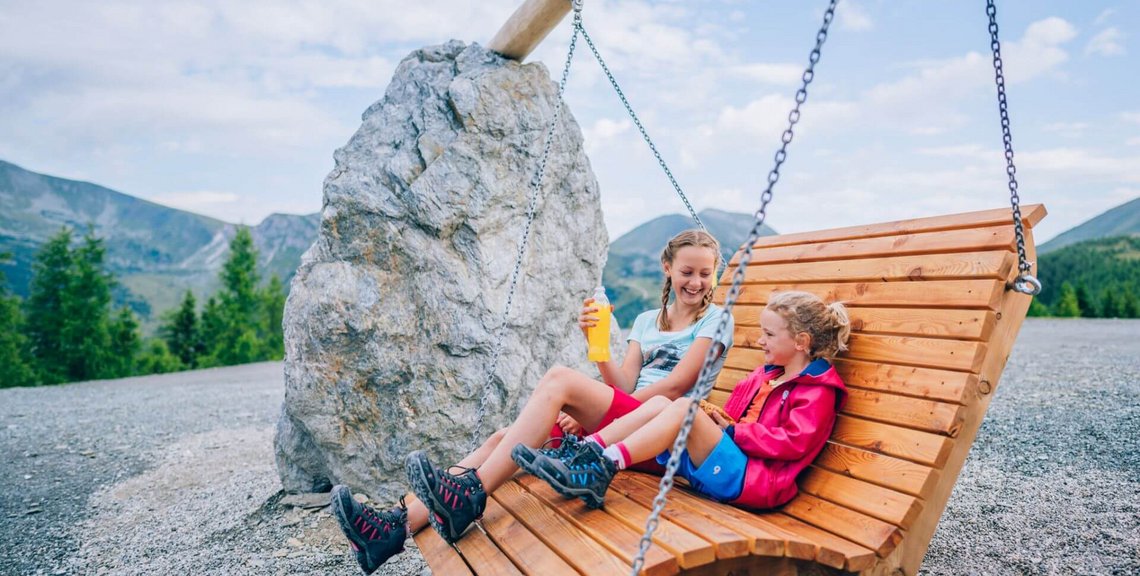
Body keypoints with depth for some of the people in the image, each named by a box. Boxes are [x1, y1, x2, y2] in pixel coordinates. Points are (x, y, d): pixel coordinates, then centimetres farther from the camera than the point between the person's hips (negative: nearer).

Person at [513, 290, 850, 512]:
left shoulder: (818, 391, -2)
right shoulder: (765, 375, 24)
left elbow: (794, 443, -14)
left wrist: (732, 430, -12)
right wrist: (720, 422, 5)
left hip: (753, 479, -8)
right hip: (728, 461, 8)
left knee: (685, 406, -28)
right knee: (659, 403, -10)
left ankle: (602, 470, -34)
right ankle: (585, 456, -23)